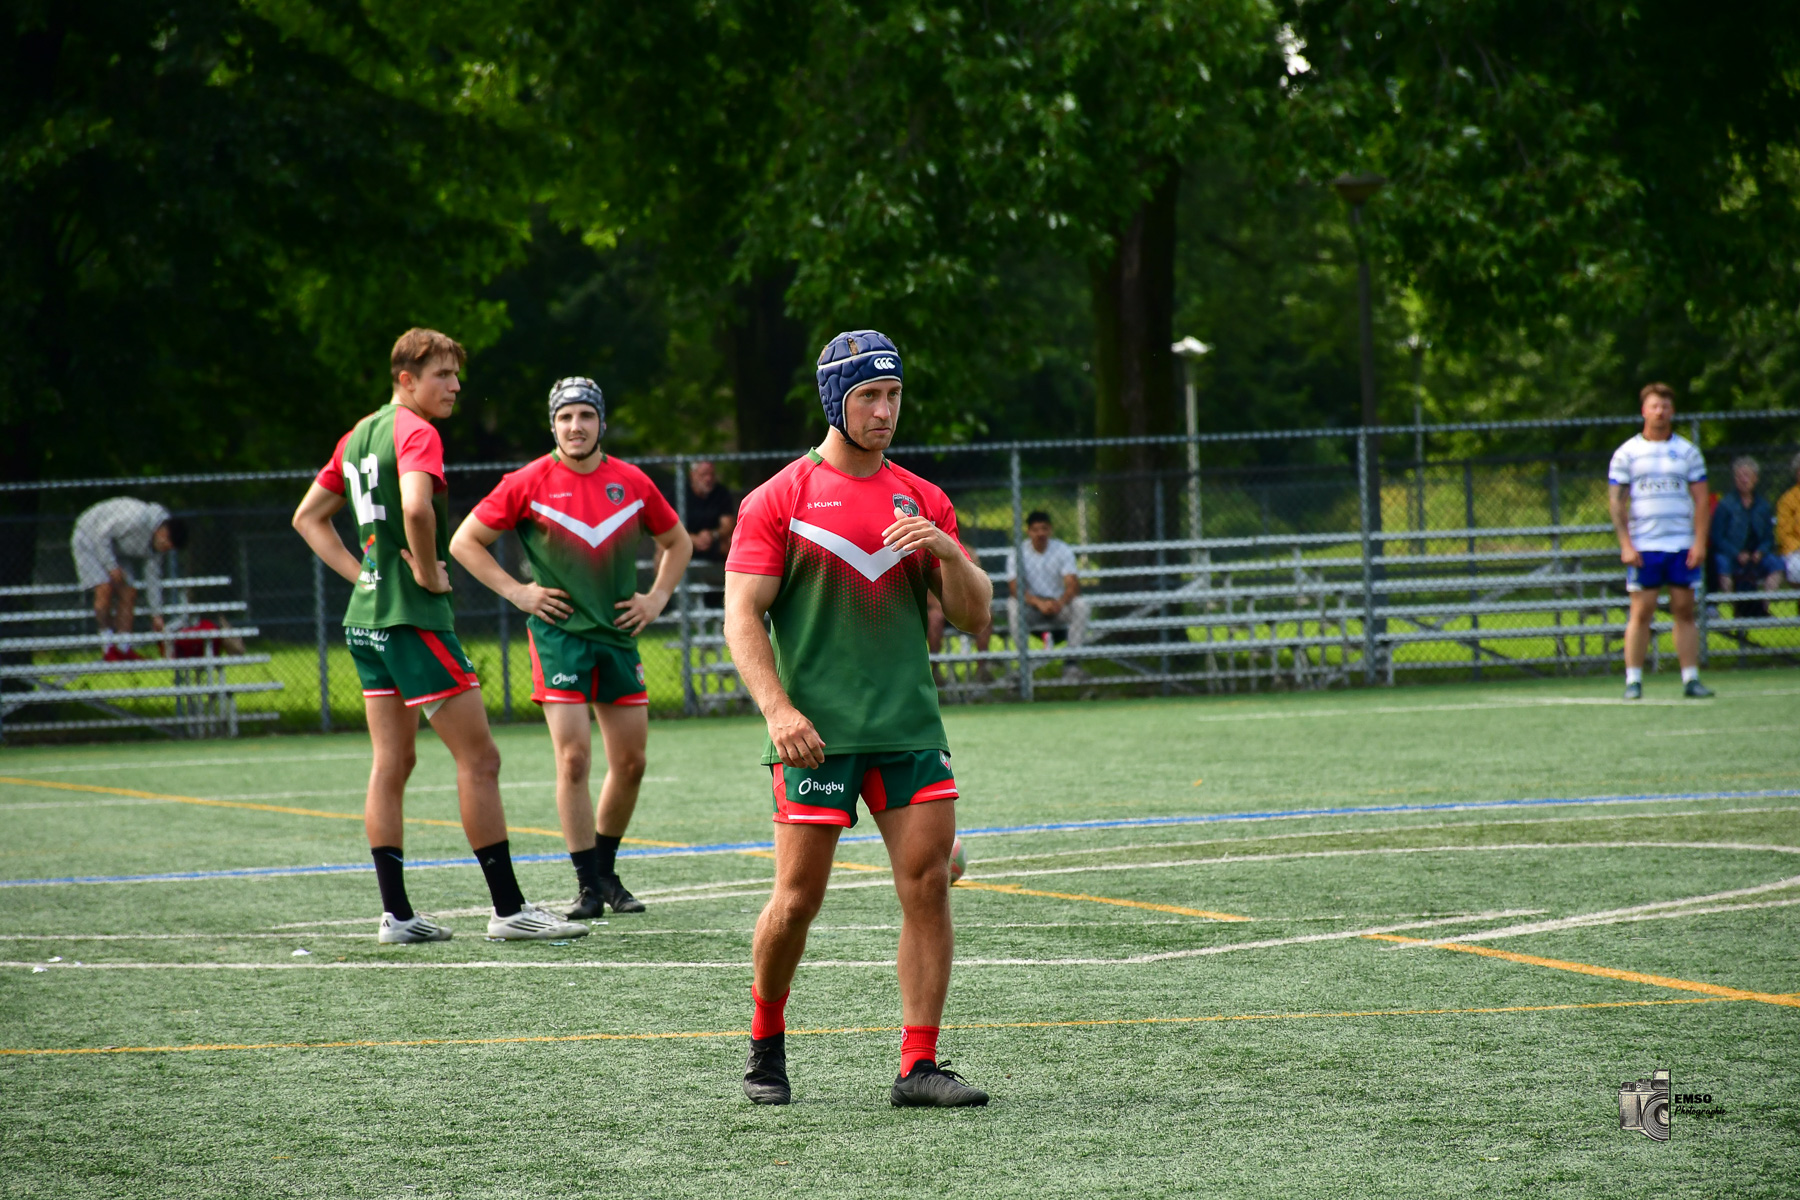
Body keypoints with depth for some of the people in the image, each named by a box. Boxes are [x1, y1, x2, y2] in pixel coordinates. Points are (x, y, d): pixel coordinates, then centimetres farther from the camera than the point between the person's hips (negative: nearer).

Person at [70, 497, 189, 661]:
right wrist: (112, 567, -28)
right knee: (105, 589, -22)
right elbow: (103, 533, -27)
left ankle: (123, 648, -4)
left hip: (116, 548, 8)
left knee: (129, 593, -6)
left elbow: (153, 573, 1)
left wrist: (156, 614, 1)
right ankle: (108, 647, -13)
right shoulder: (138, 519, -36)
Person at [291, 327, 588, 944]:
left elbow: (308, 517, 22)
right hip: (414, 617, -9)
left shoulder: (360, 435, 15)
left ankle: (396, 912, 10)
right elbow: (416, 507, -32)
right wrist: (429, 572, -17)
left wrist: (363, 573, 15)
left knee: (391, 762, 10)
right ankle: (509, 908, -5)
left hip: (366, 617, 9)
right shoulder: (415, 432, -13)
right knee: (478, 757, -5)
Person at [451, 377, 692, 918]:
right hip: (559, 633, -4)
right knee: (573, 757, -12)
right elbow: (465, 542, 2)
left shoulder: (632, 483, 4)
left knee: (630, 761, 5)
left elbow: (675, 541, 20)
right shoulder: (529, 483, -5)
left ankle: (606, 871, 23)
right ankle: (588, 884, -5)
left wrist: (657, 597, 8)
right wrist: (517, 591, -5)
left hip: (619, 634, 4)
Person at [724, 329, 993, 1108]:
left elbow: (974, 617, 12)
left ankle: (919, 1065, -1)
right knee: (799, 897, -3)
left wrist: (948, 554, -8)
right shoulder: (781, 500, 1)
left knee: (928, 883, -6)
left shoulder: (921, 501, 13)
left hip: (910, 727, 4)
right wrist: (777, 708, -16)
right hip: (818, 734, -4)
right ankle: (766, 1045, 20)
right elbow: (742, 613, -4)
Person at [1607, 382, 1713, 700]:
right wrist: (1626, 544, -7)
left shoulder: (1687, 451, 9)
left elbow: (1700, 498, 7)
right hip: (1643, 547, -1)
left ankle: (1691, 678, 2)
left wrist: (1700, 542, -3)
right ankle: (1633, 680, -2)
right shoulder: (1626, 453, 5)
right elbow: (1616, 501, 3)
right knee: (1641, 612, -5)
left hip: (1683, 546, 1)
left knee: (1684, 611, 1)